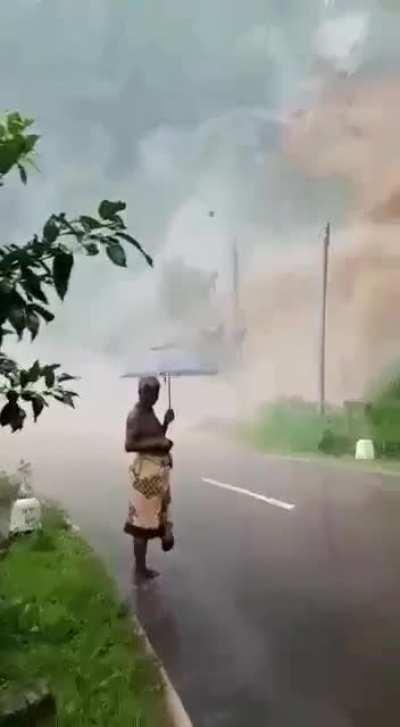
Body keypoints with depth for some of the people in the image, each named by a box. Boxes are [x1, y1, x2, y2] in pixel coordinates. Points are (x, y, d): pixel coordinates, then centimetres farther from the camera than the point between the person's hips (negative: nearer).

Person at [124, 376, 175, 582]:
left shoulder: (150, 413, 12)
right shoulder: (135, 415, -16)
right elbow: (129, 445, -26)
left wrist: (166, 422, 9)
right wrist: (158, 442, -26)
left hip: (159, 470, 10)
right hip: (147, 471, -10)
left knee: (150, 517, 18)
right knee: (143, 520, -3)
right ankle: (140, 569, 6)